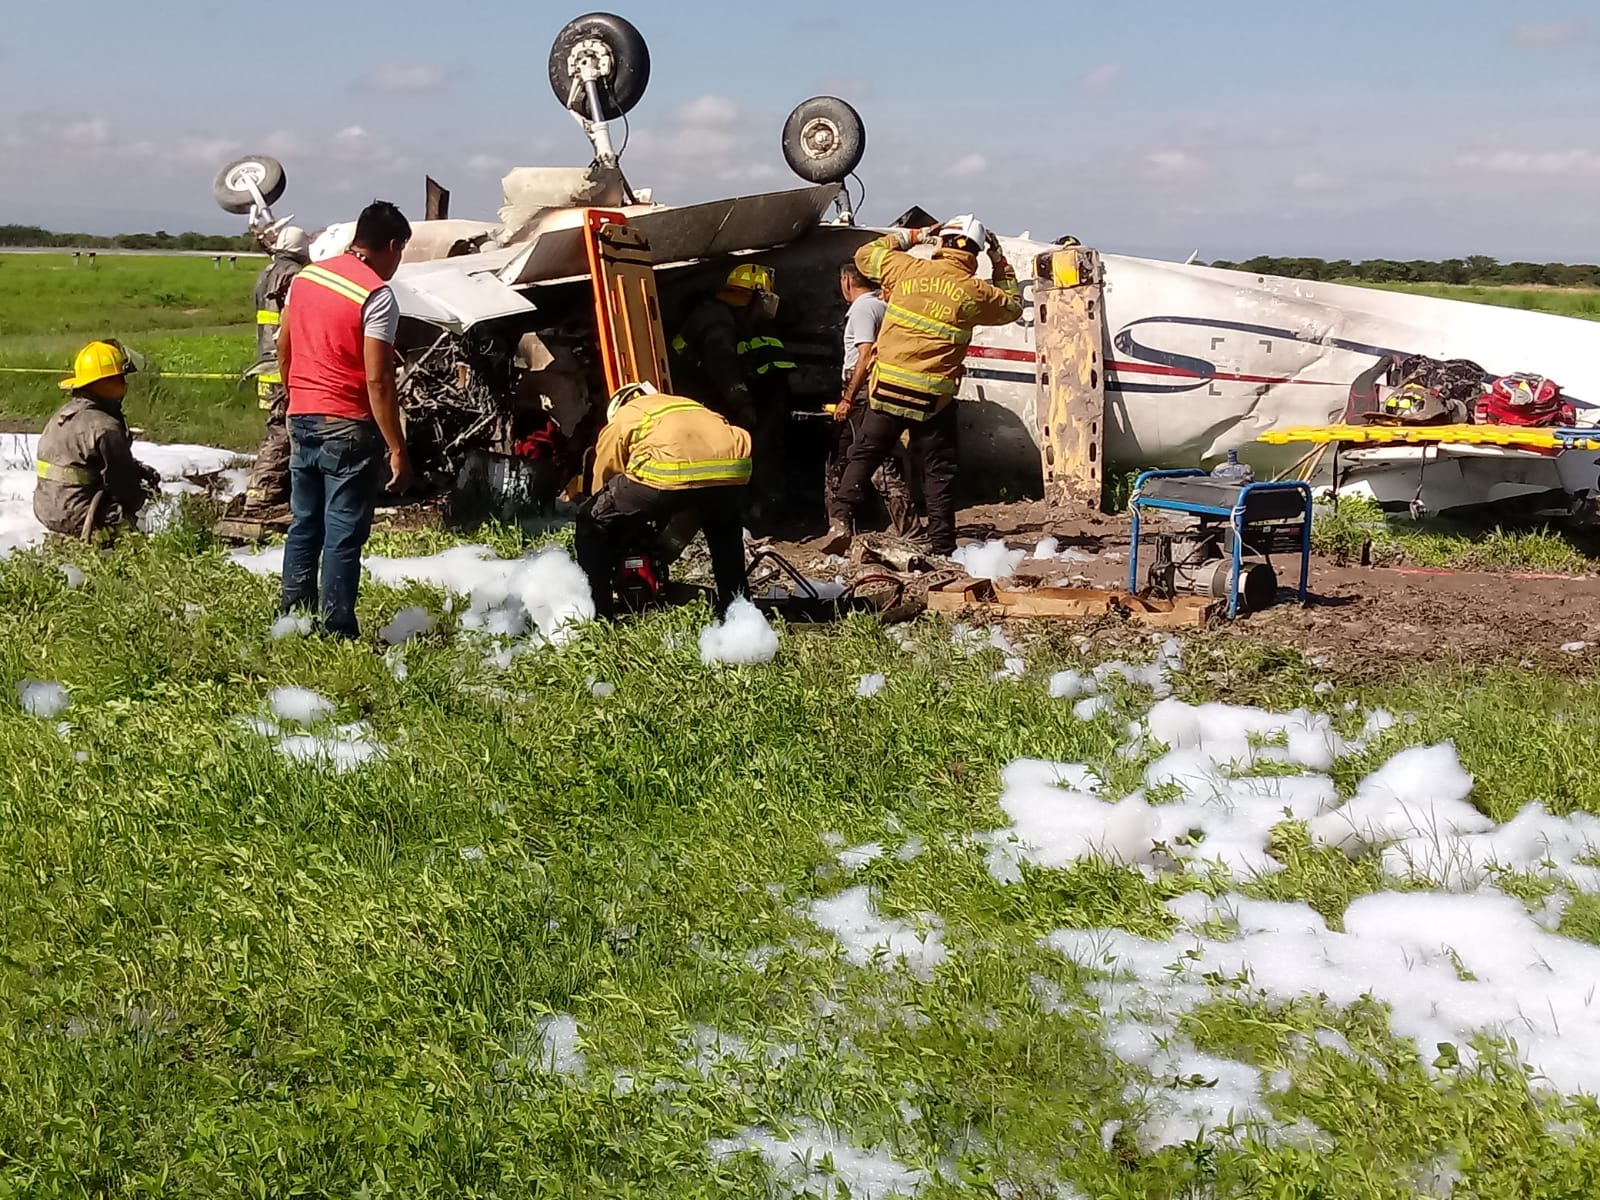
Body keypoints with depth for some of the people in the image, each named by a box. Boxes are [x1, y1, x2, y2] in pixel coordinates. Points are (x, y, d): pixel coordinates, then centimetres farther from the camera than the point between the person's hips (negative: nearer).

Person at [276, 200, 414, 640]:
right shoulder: (377, 296, -14)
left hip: (302, 420, 7)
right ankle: (337, 632, 2)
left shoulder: (306, 277, 9)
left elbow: (284, 350, 16)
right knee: (343, 537, -2)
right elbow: (377, 380, -18)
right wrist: (397, 449, -15)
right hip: (347, 428, -7)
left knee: (303, 526, 16)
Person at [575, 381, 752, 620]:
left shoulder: (619, 422, 31)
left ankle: (598, 616, 12)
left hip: (668, 473, -4)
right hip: (733, 469, 4)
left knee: (591, 524, 18)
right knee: (725, 527, 40)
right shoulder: (692, 406, 43)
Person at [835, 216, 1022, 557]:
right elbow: (1013, 305, 18)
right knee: (939, 470, 8)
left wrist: (911, 235, 20)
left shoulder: (908, 269, -2)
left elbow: (865, 254, 16)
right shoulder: (976, 292, -2)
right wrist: (1000, 262, 23)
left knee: (863, 455, 14)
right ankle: (941, 544, 8)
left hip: (886, 388, 1)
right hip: (933, 397, -1)